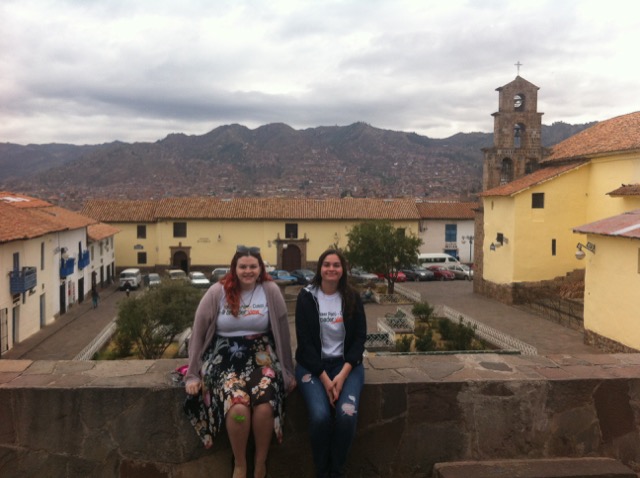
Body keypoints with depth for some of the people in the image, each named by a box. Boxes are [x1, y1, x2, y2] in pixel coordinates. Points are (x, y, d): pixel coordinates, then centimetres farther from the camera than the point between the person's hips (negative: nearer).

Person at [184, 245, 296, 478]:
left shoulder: (271, 290, 0)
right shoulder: (217, 292, -1)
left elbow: (282, 332, 5)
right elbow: (198, 332, 3)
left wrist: (288, 370, 8)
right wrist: (193, 374, 3)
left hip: (261, 355, 1)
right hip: (226, 356, 0)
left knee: (264, 406, -26)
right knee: (237, 407, -27)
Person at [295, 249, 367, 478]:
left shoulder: (352, 297, 2)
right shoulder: (306, 297, -4)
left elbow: (360, 337, 0)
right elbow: (304, 340, -6)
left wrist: (343, 374, -13)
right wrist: (324, 378, -16)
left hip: (346, 364, 2)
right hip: (312, 364, -1)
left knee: (347, 414, -26)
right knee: (320, 415, -27)